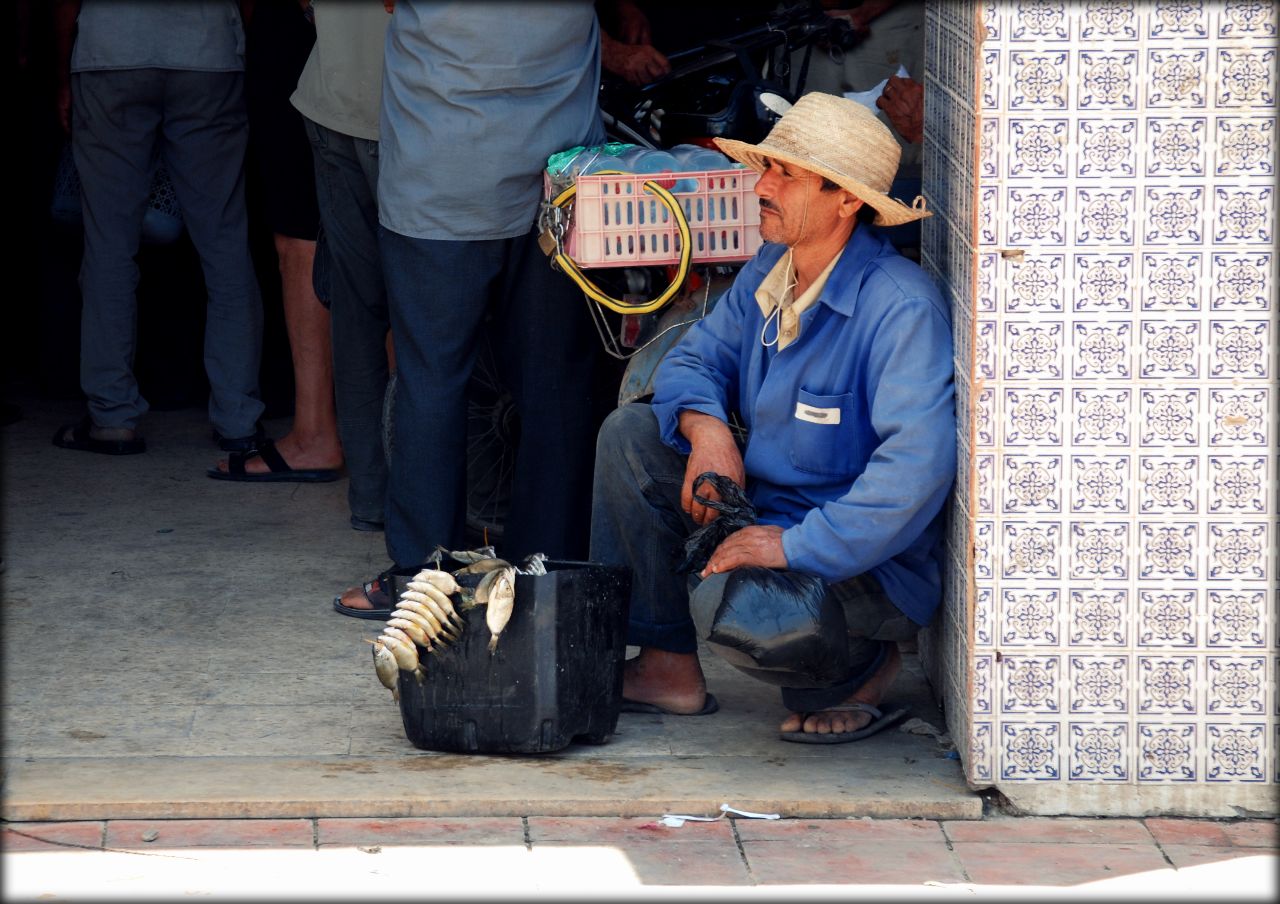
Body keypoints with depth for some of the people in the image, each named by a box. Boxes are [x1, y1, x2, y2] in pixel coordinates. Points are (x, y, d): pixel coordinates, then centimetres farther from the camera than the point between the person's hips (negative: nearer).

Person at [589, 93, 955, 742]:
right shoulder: (769, 272, 3)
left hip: (867, 561, -8)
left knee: (726, 598, -34)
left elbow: (917, 464, -31)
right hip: (764, 512, 8)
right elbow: (695, 360, 13)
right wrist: (704, 427, -11)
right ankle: (667, 665, 4)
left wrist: (799, 544, -34)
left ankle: (857, 671, 0)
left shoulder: (901, 310, -23)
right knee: (630, 433, -1)